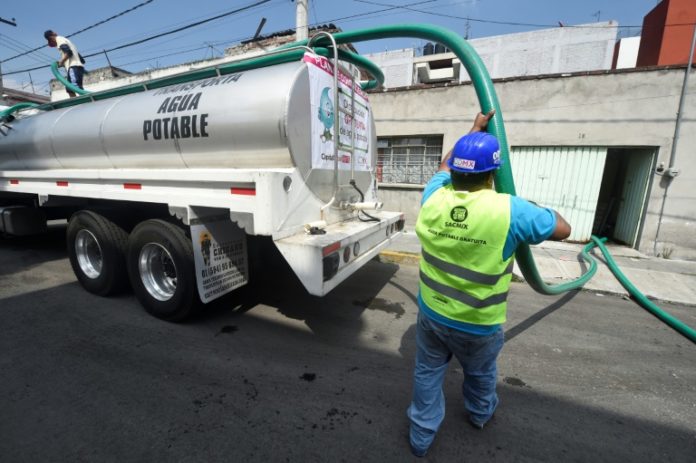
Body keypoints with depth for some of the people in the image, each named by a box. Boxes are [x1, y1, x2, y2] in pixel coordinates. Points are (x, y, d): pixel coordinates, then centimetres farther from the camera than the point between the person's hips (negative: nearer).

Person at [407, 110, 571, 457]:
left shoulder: (434, 197, -14)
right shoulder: (508, 210, -25)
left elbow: (446, 164, 9)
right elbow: (563, 229, -6)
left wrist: (475, 129, 18)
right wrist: (542, 210, 14)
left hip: (431, 312, 2)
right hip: (478, 324, -2)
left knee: (428, 372, 22)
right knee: (480, 373, 29)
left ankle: (421, 436, 41)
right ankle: (480, 413, 60)